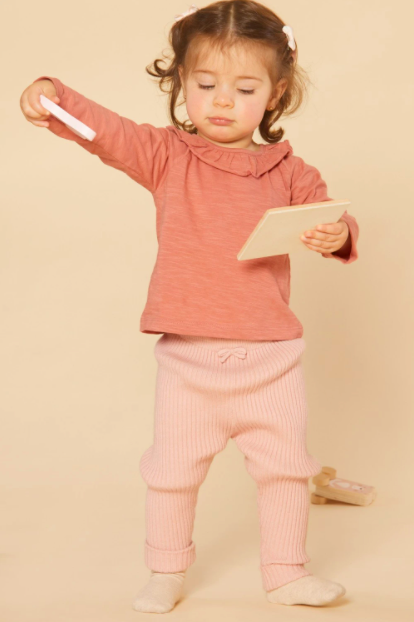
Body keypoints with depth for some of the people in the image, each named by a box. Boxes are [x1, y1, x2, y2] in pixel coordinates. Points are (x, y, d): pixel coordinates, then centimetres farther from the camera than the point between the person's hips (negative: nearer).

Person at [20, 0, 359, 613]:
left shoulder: (289, 172, 2)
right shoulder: (167, 155, -2)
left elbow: (328, 217, 0)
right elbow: (106, 130, -14)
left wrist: (337, 235, -25)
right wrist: (54, 98, -33)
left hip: (272, 357, 1)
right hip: (188, 356, -1)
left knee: (285, 465, 12)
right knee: (172, 468, 9)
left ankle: (285, 571, 32)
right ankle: (166, 572, 31)